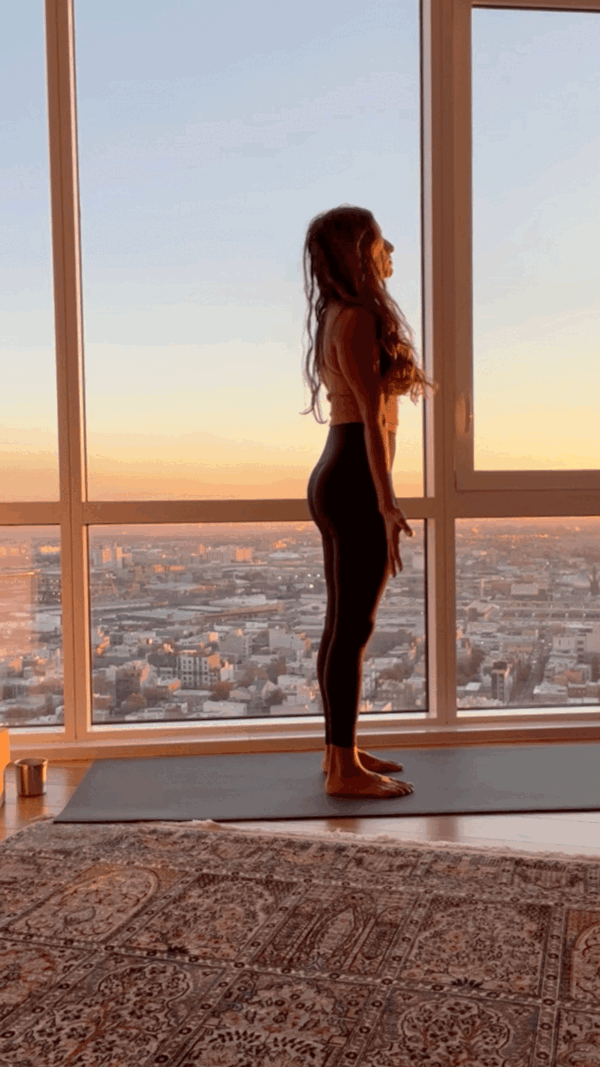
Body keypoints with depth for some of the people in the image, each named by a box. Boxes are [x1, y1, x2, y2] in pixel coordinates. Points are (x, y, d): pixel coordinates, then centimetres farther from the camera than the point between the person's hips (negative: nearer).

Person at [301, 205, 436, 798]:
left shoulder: (337, 317, 18)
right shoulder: (358, 318, -12)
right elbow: (372, 417, -18)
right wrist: (387, 505, -19)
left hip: (334, 478, 10)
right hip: (357, 484, -10)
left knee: (341, 623, 14)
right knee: (353, 627, -4)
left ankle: (340, 749, 25)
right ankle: (344, 770, 5)